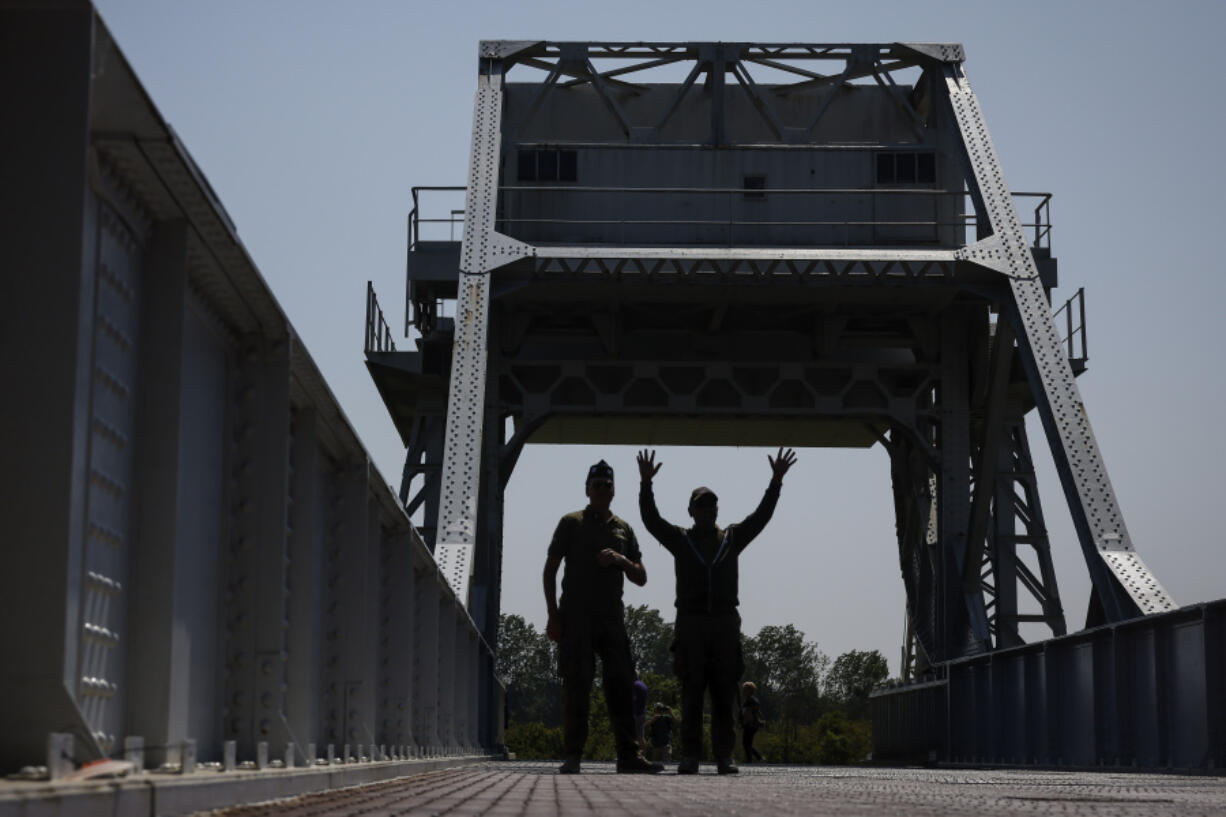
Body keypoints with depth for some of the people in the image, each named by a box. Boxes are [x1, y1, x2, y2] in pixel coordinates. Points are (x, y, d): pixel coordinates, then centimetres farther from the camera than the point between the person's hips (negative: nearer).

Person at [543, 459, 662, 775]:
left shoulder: (624, 529, 18)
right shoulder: (571, 523, 7)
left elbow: (641, 579, 17)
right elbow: (550, 570, 3)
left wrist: (621, 560, -4)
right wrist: (553, 615, -6)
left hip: (611, 618, 4)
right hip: (576, 616, -4)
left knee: (621, 684, -1)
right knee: (576, 685, -7)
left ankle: (628, 755, -1)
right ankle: (573, 755, -6)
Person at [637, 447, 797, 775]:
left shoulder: (732, 538, 17)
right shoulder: (680, 539, 13)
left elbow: (761, 515, 10)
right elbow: (651, 519, 2)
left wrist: (776, 481, 0)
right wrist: (645, 484, -12)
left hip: (725, 624, 1)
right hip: (690, 622, -1)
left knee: (724, 692, -2)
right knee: (692, 693, -5)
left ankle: (724, 756, -2)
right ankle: (689, 756, -5)